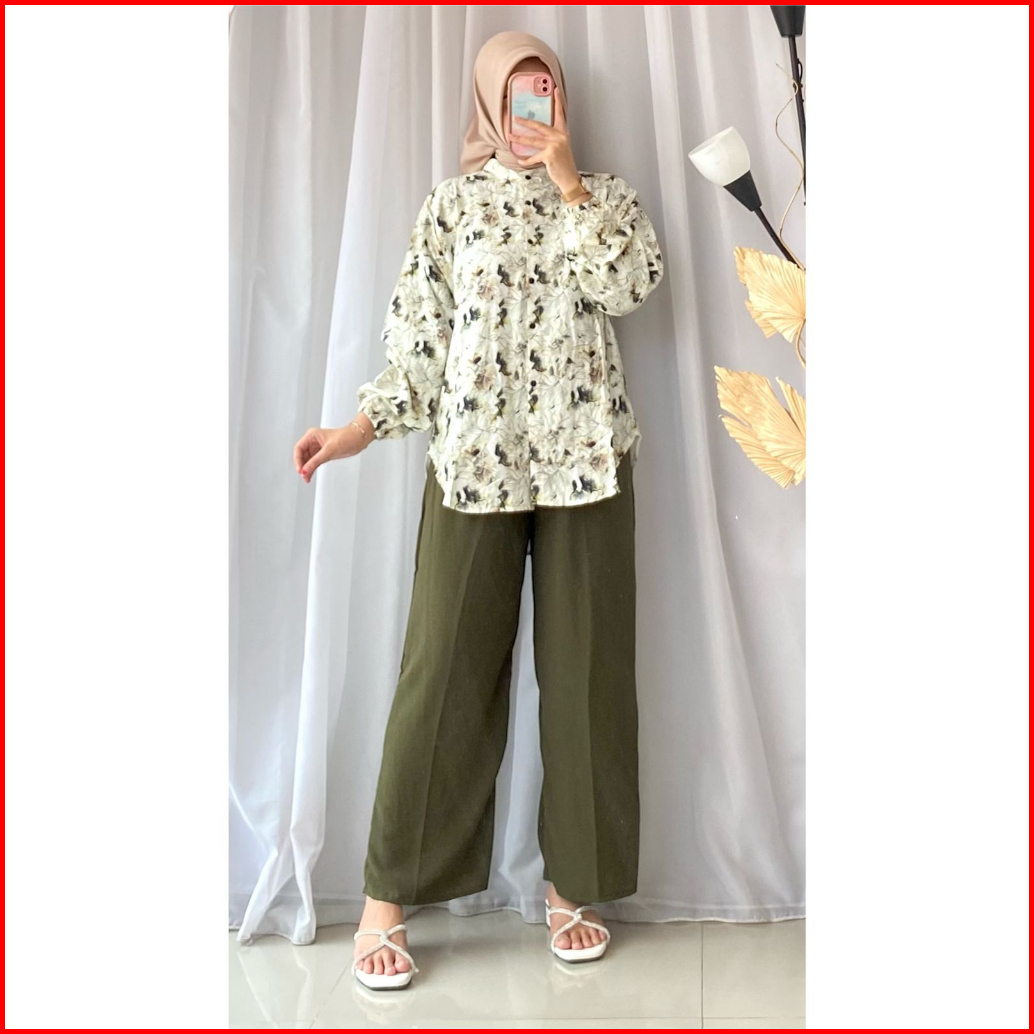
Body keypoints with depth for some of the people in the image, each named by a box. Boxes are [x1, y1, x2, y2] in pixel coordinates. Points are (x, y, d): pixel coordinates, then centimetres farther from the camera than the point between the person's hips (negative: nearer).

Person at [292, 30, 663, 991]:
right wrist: (359, 427, -6)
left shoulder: (606, 193, 16)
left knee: (585, 668, 3)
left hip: (586, 458, 2)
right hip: (473, 458, -1)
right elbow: (419, 332, 5)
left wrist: (566, 178, -3)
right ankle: (385, 899, 11)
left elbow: (629, 283, -5)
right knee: (445, 669, -3)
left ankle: (573, 883, 20)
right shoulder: (454, 201, 13)